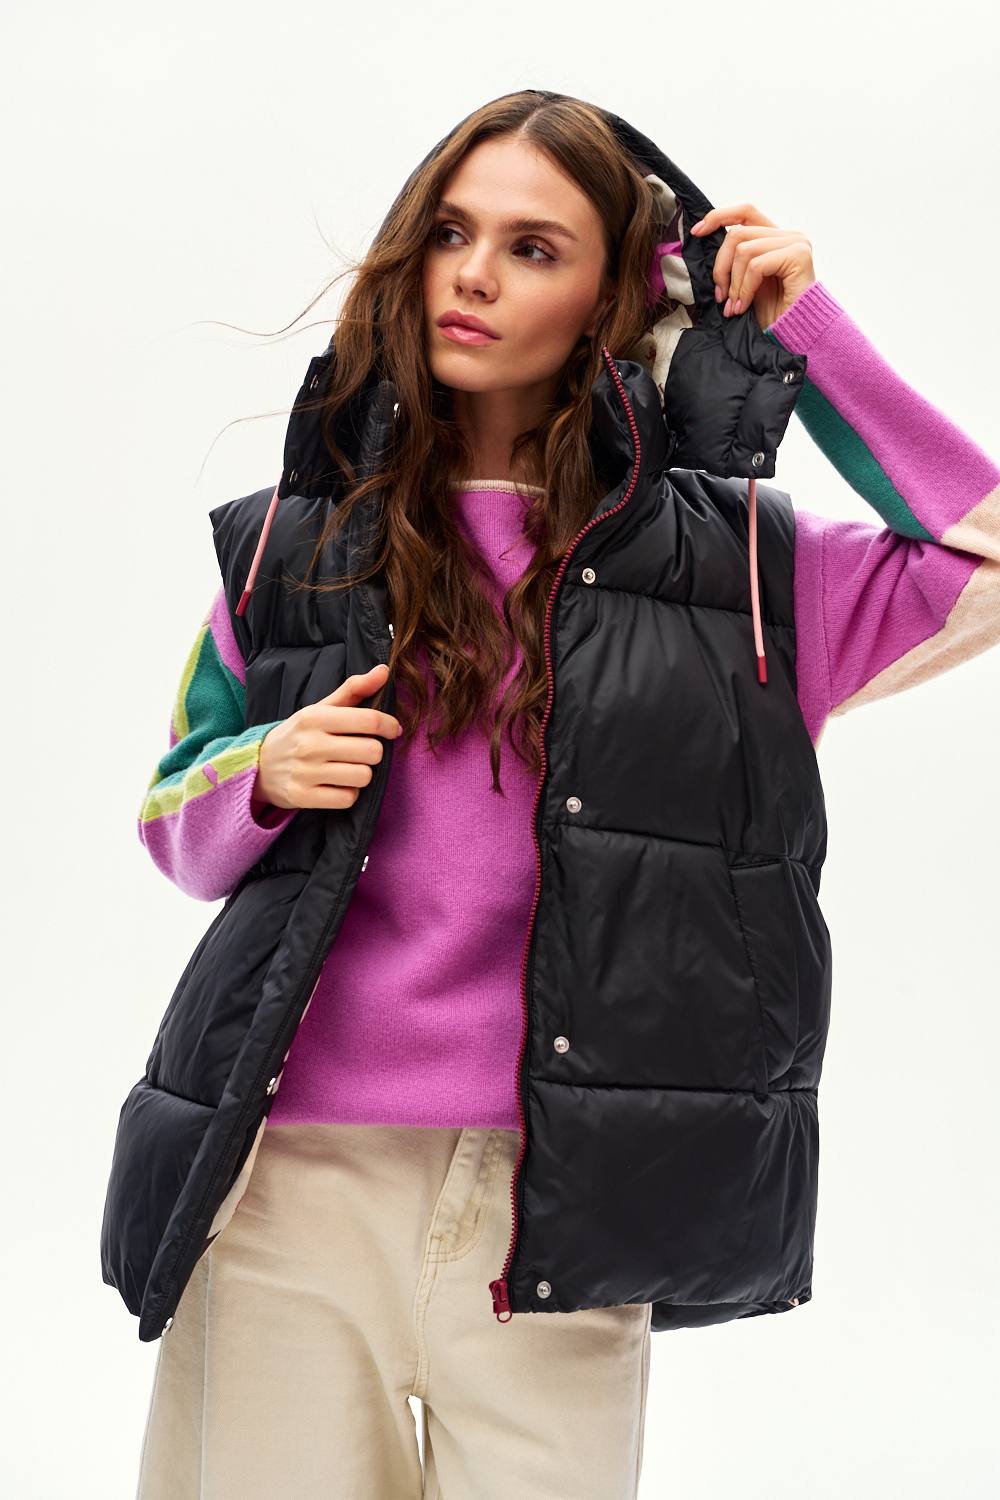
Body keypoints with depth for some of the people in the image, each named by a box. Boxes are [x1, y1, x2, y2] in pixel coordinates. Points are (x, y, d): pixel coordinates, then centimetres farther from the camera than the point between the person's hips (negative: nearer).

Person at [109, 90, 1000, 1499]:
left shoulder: (724, 561, 4)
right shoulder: (292, 544, 9)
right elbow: (177, 826, 17)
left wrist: (811, 338, -2)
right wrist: (266, 777, -6)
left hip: (556, 1202, -1)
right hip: (291, 1172, 2)